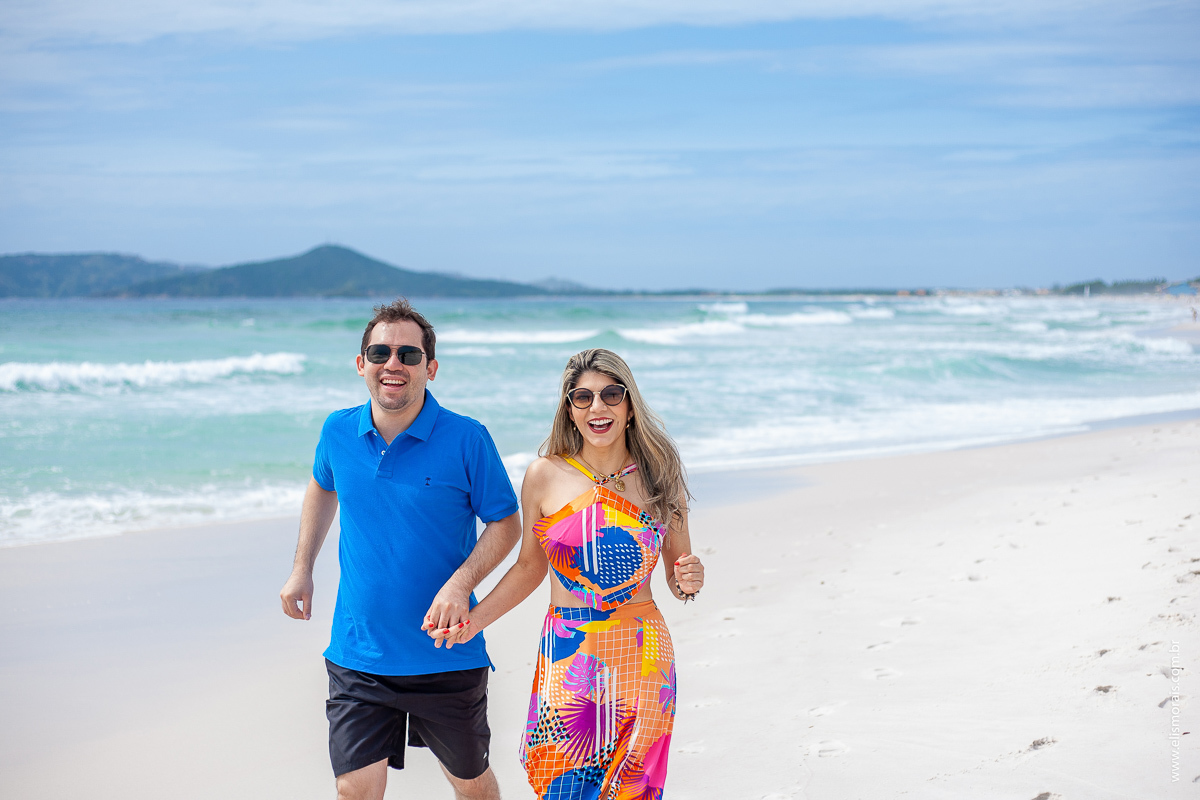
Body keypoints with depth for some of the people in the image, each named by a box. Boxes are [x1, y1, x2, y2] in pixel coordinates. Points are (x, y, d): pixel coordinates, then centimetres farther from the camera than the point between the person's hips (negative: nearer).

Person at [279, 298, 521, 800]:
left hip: (447, 658, -2)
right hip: (358, 657, 2)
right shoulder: (339, 432, -1)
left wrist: (460, 583, -22)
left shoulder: (466, 439, -12)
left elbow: (506, 524, -6)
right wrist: (302, 568, 17)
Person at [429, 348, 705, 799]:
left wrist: (688, 583, -12)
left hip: (641, 659, 1)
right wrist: (476, 619, 0)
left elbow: (678, 577, 9)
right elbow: (530, 567, 10)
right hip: (568, 657, 0)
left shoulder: (660, 479, 1)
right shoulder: (545, 477, -1)